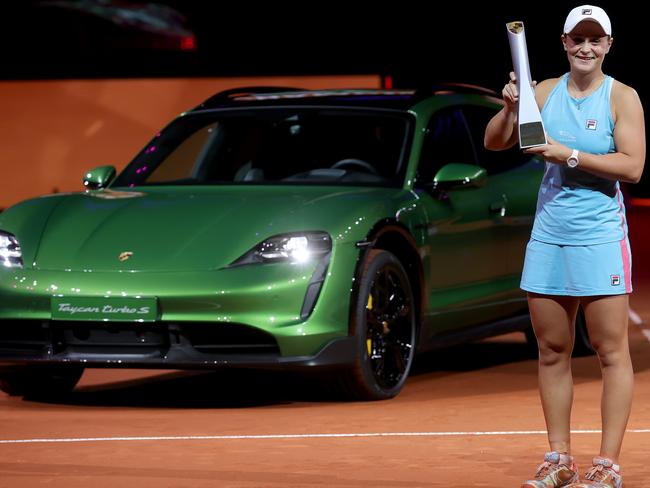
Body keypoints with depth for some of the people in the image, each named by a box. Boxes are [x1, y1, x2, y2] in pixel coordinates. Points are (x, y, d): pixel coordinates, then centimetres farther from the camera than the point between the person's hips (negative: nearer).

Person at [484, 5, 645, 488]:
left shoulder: (622, 97, -3)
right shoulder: (546, 91, 9)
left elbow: (632, 167, -12)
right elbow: (495, 143, 10)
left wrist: (570, 155, -17)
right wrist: (510, 108, -8)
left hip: (600, 236, -4)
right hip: (548, 235, 4)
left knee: (612, 351, -3)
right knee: (552, 353, 7)